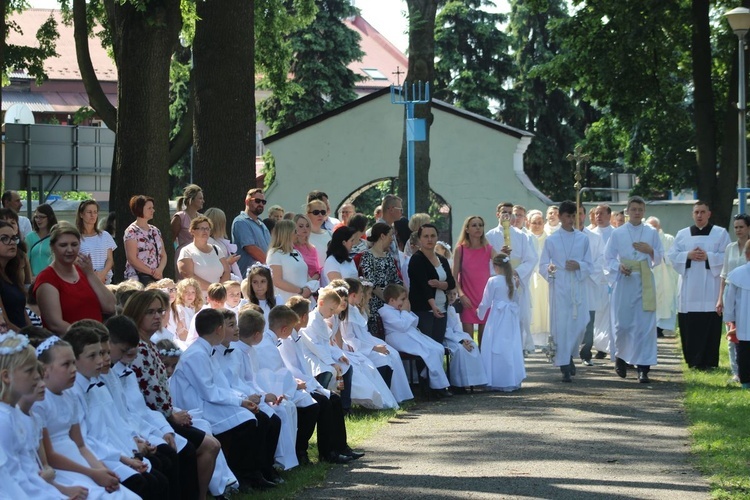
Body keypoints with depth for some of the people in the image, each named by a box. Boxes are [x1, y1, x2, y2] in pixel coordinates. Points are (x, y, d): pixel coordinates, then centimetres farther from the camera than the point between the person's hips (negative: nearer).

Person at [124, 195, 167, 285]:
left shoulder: (155, 231, 15)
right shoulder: (131, 231, -5)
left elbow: (163, 255, 14)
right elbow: (132, 259, -12)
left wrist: (160, 270, -7)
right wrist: (152, 272, -14)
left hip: (156, 278, 6)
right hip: (138, 278, -6)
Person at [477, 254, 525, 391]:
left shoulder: (493, 281, -11)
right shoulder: (513, 280, 5)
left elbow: (486, 302, -5)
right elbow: (515, 300, 12)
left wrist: (480, 312, 12)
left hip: (498, 318, -5)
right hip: (512, 318, 5)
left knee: (498, 349, 0)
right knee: (512, 348, 10)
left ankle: (500, 382, 1)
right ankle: (514, 380, 14)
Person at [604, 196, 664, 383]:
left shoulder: (652, 233, 9)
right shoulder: (618, 233, 6)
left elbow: (659, 258, 10)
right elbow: (609, 257, 6)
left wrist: (650, 251, -11)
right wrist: (619, 267, -13)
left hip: (645, 282, 0)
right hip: (624, 282, 0)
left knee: (646, 324, -6)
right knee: (622, 323, 1)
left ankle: (643, 368, -4)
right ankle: (620, 356, 28)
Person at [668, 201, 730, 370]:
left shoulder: (721, 233, 6)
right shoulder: (682, 234, 13)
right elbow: (672, 255, 8)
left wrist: (708, 256, -14)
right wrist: (688, 255, -9)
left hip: (710, 287, -2)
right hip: (689, 287, 2)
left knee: (710, 324, -7)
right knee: (689, 324, -1)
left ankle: (708, 361, -2)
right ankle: (692, 360, 7)